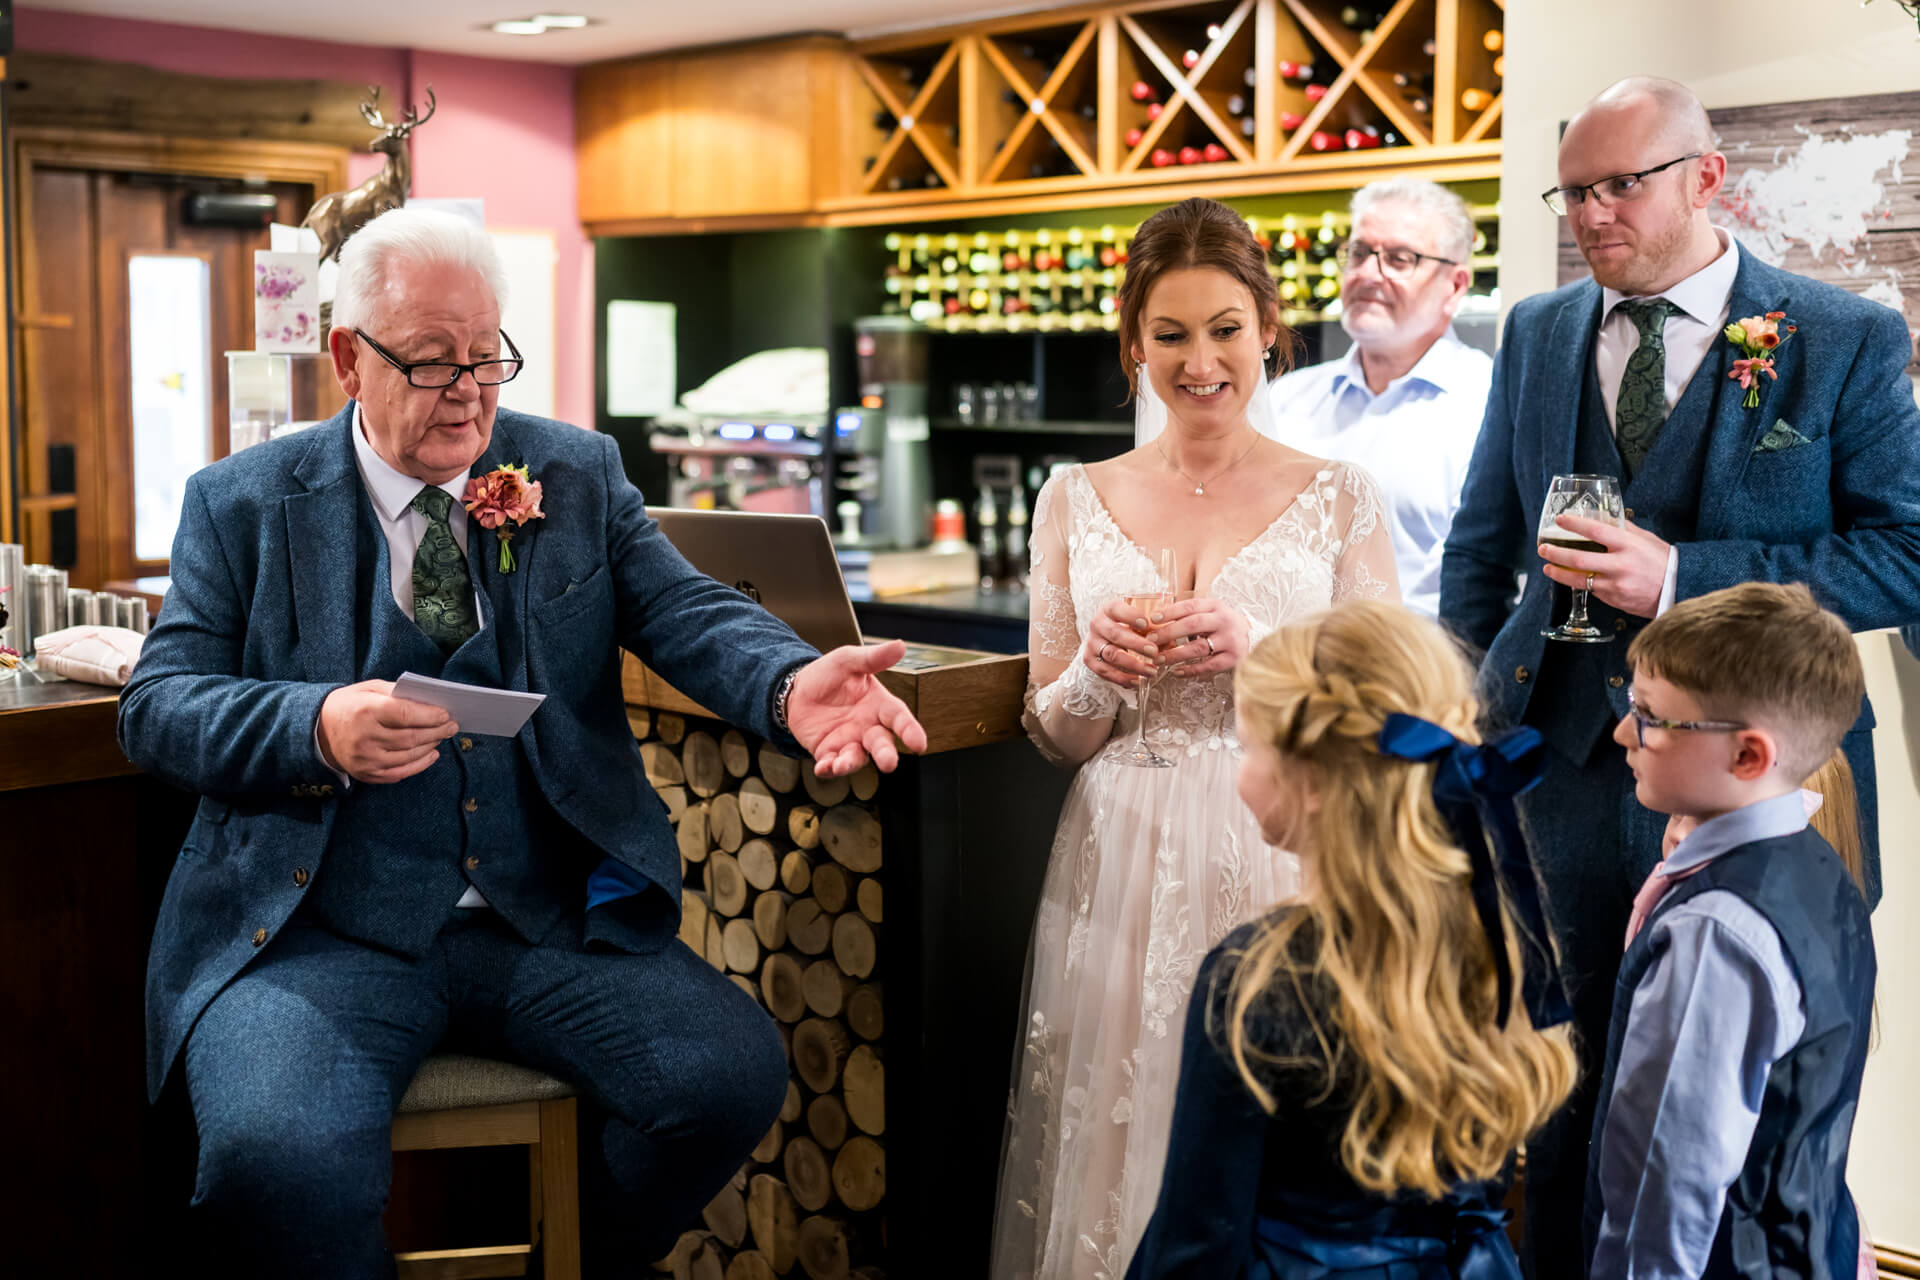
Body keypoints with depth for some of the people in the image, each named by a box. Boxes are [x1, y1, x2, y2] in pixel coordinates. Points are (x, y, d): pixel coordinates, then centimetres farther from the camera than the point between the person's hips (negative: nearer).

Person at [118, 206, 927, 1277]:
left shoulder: (579, 475, 11)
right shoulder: (243, 504, 7)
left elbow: (686, 611, -2)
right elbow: (159, 703, 1)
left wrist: (791, 685, -26)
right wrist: (319, 730, -21)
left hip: (551, 922, 2)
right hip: (321, 933, -2)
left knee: (736, 1070, -19)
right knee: (278, 1153, -31)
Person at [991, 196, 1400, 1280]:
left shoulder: (1340, 498, 3)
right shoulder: (1078, 500, 8)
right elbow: (1054, 738, 10)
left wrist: (1258, 655, -15)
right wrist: (1098, 673, -11)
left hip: (1279, 868, -1)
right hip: (1123, 874, 2)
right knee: (1117, 1139, 4)